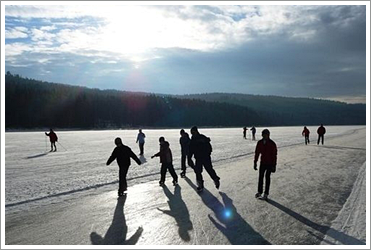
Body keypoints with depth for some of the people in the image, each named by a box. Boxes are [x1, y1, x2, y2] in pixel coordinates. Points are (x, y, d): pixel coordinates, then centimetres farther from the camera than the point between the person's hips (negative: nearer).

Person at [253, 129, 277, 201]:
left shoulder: (272, 144, -15)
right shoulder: (260, 143, -3)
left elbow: (274, 155, -12)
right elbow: (257, 153, 4)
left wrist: (274, 166, -13)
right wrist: (255, 163, 3)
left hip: (270, 164, -4)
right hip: (262, 163, 4)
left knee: (267, 177, 2)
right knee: (260, 177, 11)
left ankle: (266, 194, 11)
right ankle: (259, 192, 26)